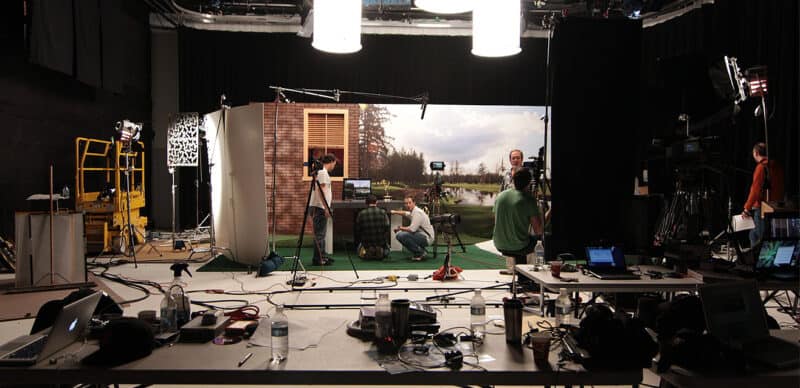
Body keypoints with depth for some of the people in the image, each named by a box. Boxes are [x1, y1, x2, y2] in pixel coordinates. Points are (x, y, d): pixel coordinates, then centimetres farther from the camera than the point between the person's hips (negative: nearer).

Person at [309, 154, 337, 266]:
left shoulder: (322, 172, 17)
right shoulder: (323, 173, -13)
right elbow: (321, 191, -21)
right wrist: (326, 208, -22)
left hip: (319, 207, 10)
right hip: (319, 207, -10)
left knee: (321, 234, 14)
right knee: (319, 234, -6)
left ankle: (322, 257, 21)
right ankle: (318, 259, -2)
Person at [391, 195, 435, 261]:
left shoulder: (417, 212, -18)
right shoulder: (413, 211, 11)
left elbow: (412, 229, -25)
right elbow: (405, 213, 37)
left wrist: (400, 228, -10)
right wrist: (394, 212, 32)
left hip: (426, 238, -10)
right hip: (422, 235, 10)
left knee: (401, 235, -24)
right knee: (400, 233, 19)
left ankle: (420, 253, -10)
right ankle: (419, 252, 12)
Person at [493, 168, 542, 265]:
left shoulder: (500, 196, 1)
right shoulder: (529, 200, -15)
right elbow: (538, 231, -11)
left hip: (499, 245, 5)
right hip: (519, 247, -5)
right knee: (537, 238, 24)